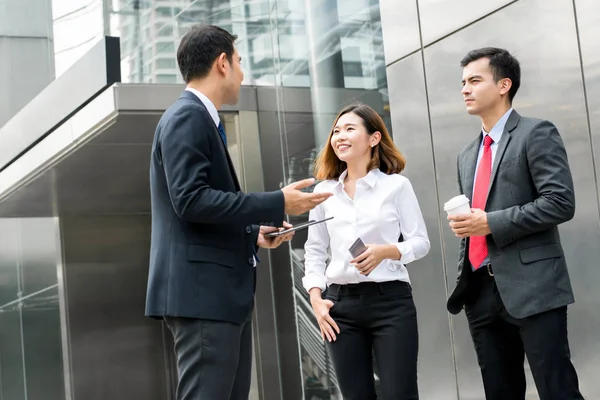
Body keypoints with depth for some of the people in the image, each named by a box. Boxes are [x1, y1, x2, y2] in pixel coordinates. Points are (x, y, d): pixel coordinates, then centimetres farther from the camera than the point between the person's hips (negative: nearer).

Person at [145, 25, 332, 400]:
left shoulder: (201, 120, 20)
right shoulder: (187, 117, -10)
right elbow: (190, 200, -21)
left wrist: (253, 231, 11)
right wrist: (277, 204, -18)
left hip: (223, 291, 10)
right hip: (202, 290, -10)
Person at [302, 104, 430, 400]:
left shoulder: (396, 185, 0)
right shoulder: (324, 190, 10)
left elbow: (421, 242, 0)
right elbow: (314, 250, 13)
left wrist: (385, 251, -19)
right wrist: (316, 298, 1)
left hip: (390, 300, -3)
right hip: (341, 303, 3)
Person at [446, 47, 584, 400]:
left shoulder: (536, 134, -3)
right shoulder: (468, 155, 20)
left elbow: (561, 203, -14)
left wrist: (491, 223, -15)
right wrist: (466, 277, 15)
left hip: (531, 287, -7)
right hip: (481, 291, 7)